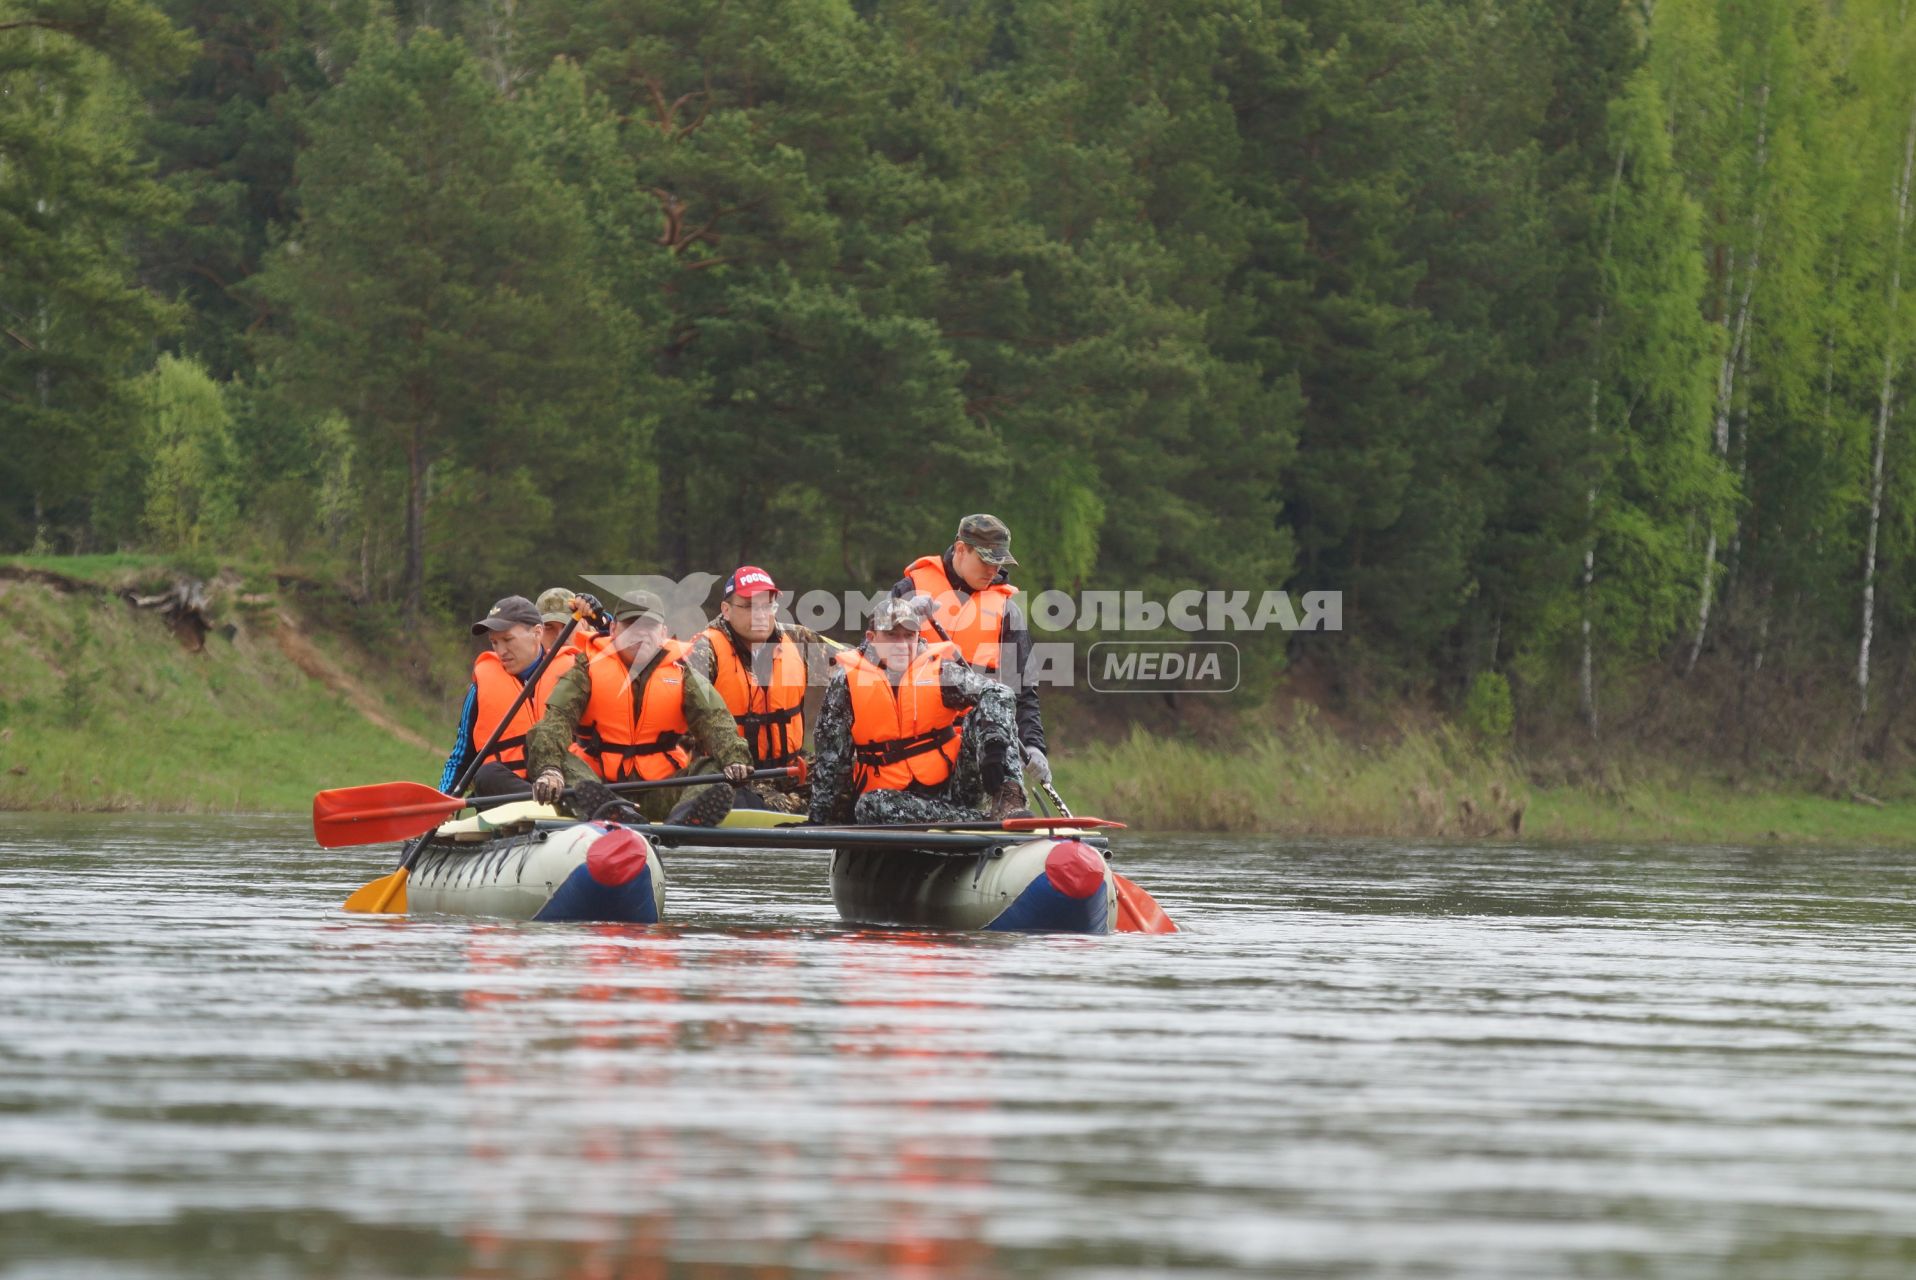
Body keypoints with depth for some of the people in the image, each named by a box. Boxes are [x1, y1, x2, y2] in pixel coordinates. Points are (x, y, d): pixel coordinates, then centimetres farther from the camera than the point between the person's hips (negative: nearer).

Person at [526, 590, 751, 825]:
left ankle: (686, 816, -56)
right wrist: (549, 769, -31)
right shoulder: (589, 670, 5)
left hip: (659, 792, 1)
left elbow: (713, 718, -5)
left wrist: (734, 759, -28)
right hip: (598, 783, -1)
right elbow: (557, 718, -10)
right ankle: (599, 808, -59)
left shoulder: (683, 674, 10)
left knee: (711, 766, -20)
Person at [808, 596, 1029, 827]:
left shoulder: (939, 670, -3)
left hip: (952, 791, 1)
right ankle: (976, 820, -38)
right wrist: (822, 819, -3)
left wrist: (994, 746, -38)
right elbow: (829, 756, 1)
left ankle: (1008, 796, -36)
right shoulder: (848, 680, -2)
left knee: (984, 712, -17)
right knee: (869, 805, -36)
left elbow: (995, 695, -19)